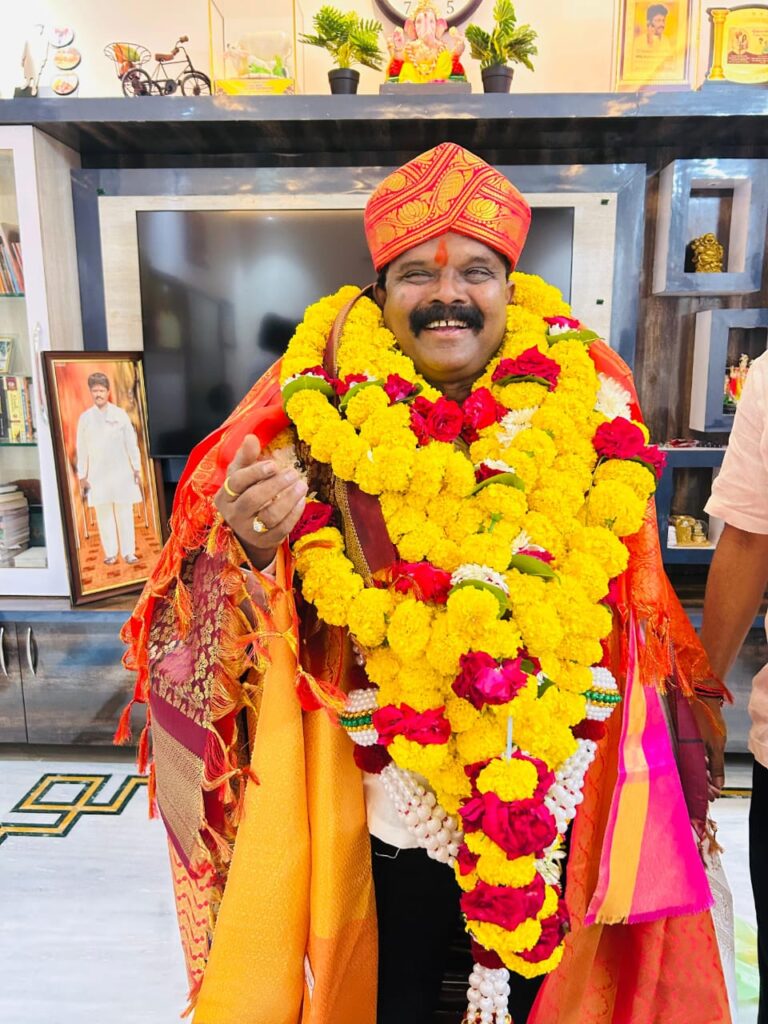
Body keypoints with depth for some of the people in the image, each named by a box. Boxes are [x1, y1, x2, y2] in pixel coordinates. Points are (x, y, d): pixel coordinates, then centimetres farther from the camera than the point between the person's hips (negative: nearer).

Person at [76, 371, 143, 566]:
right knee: (104, 515, 3)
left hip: (121, 472, -1)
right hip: (97, 475, 1)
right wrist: (82, 476, 4)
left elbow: (131, 443, 3)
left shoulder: (120, 414, 1)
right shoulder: (85, 417, 3)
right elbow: (82, 449, 5)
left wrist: (137, 469, 1)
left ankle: (128, 552, 6)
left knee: (125, 513, 1)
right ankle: (110, 553, 12)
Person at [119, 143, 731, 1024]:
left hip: (550, 803, 2)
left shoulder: (583, 400, -7)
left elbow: (628, 598, 5)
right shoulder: (324, 409, -13)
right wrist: (255, 547, -31)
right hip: (383, 806, -1)